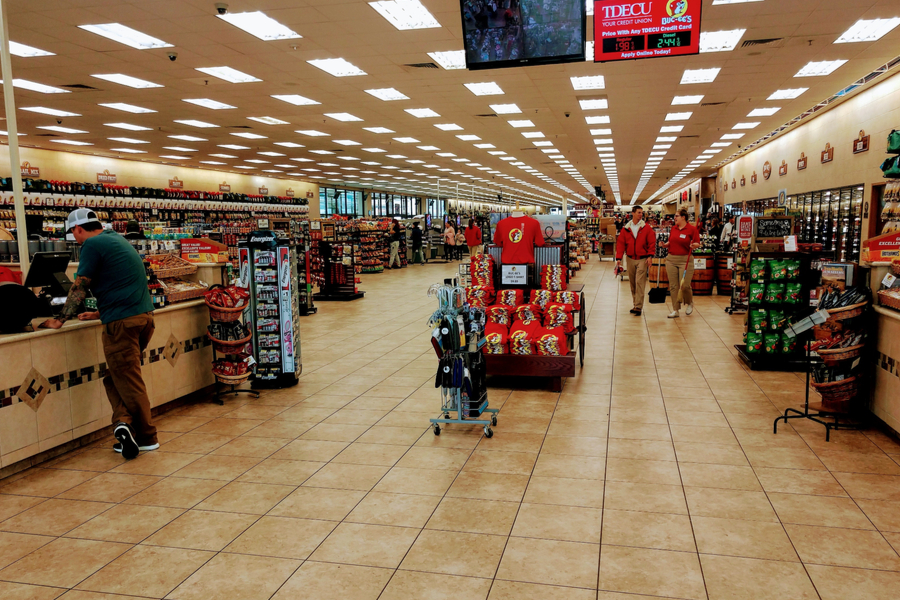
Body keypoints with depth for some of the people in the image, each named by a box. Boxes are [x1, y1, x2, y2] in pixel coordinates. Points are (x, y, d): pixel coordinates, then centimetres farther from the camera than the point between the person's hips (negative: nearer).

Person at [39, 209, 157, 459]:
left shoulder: (92, 245, -5)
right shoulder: (117, 240, 22)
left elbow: (79, 288, -6)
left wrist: (60, 320, 2)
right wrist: (99, 313, 33)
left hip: (122, 322, -9)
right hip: (144, 316, 9)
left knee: (128, 382, 0)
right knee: (117, 377, 15)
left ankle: (147, 438, 6)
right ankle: (124, 423, 4)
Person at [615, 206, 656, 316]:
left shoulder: (647, 228, 0)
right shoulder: (626, 228, 5)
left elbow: (652, 243, -2)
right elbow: (620, 243, 4)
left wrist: (650, 256, -12)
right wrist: (619, 258, -4)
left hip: (642, 259, -3)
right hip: (630, 259, 3)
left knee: (640, 283, -11)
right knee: (632, 283, 10)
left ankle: (638, 307, -11)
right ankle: (635, 305, 20)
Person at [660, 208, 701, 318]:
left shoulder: (692, 229, -4)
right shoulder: (673, 228, 11)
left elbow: (697, 244, -3)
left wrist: (693, 245, -24)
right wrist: (664, 245, -1)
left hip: (685, 260, -5)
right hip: (671, 259, 5)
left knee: (684, 285, -8)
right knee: (673, 285, 4)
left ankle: (689, 303, 23)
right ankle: (675, 309, 11)